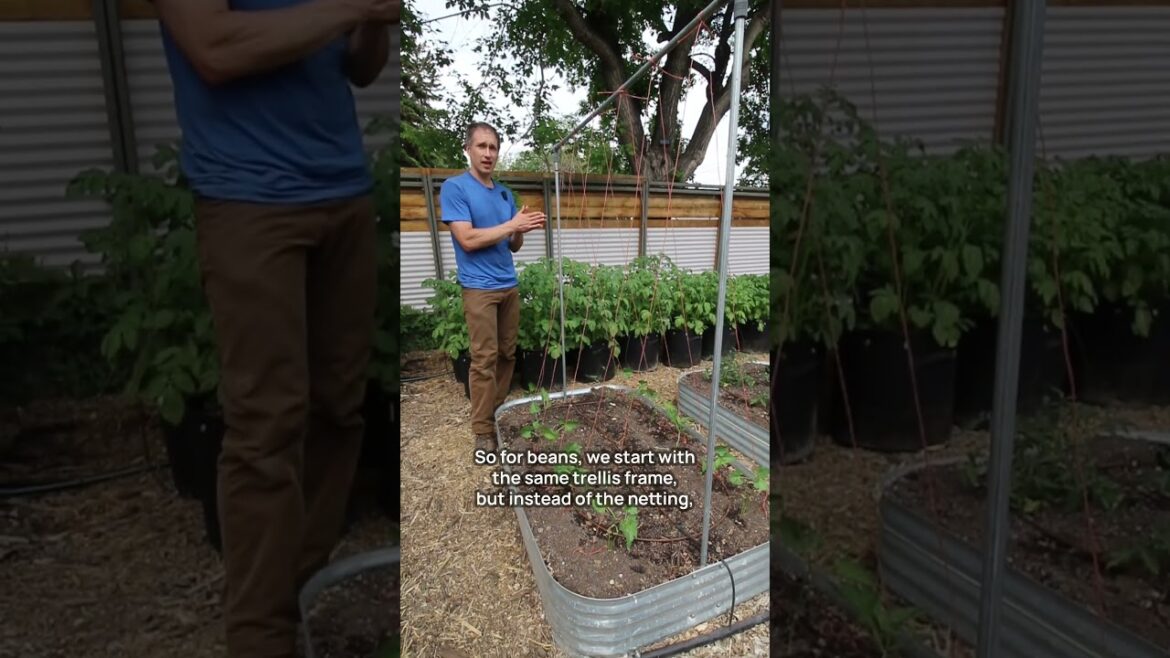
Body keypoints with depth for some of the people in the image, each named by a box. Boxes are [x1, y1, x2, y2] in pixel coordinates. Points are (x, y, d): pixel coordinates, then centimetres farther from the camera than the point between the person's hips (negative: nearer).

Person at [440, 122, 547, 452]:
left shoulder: (505, 193, 13)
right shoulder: (454, 187, -7)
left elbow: (513, 246, 15)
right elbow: (468, 239, -17)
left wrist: (521, 230, -7)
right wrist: (511, 225, -14)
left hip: (510, 285, 7)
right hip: (479, 288, -7)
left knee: (508, 353, 11)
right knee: (484, 359, -6)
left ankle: (500, 412, 24)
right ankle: (483, 430, 1)